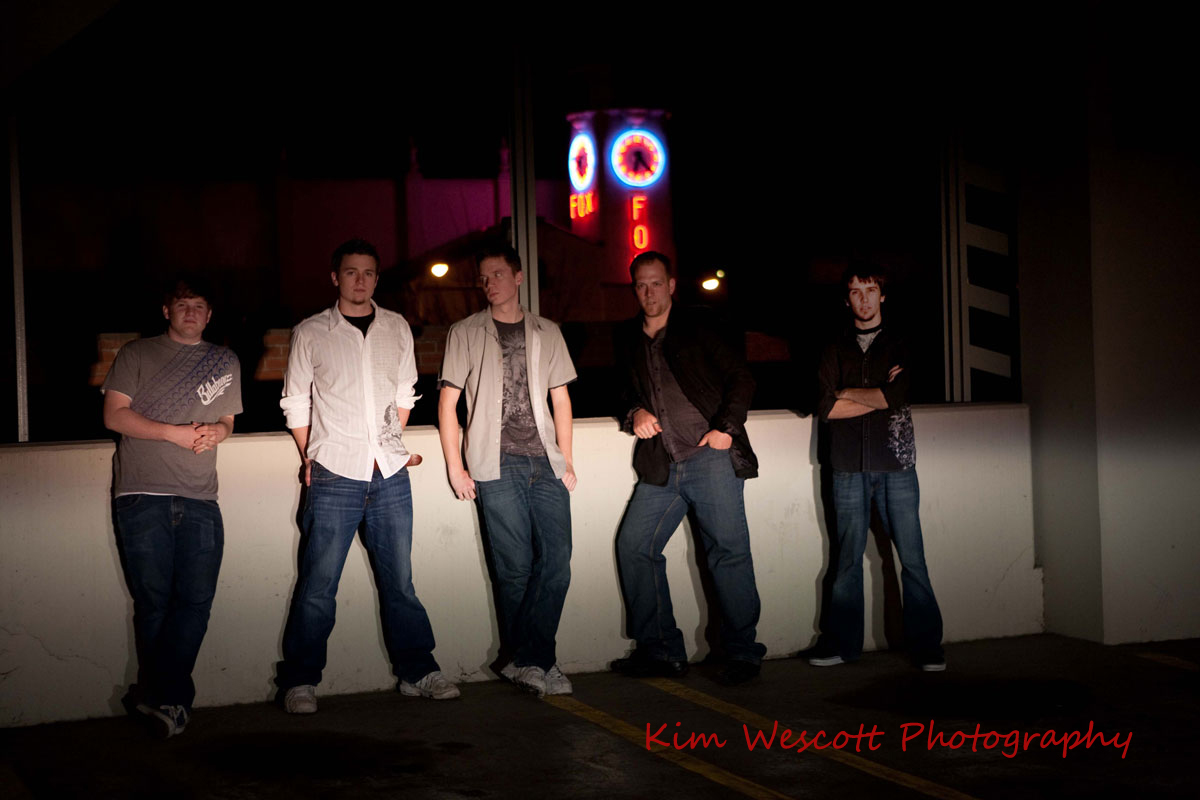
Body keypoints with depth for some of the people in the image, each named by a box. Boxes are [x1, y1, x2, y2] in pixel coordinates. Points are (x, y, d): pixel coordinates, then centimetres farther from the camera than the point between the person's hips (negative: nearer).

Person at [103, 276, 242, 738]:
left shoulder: (224, 362, 21)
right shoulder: (137, 355, 9)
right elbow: (114, 414, 1)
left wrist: (219, 430, 2)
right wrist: (174, 433, -8)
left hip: (199, 497, 3)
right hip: (143, 493, -3)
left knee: (196, 599, -7)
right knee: (153, 600, -5)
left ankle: (154, 696, 0)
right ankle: (170, 700, 6)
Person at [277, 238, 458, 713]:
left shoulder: (397, 329, 11)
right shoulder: (310, 333, 2)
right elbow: (295, 401, 8)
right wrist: (312, 457, 5)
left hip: (390, 476, 3)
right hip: (334, 477, -3)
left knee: (400, 580, 7)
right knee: (318, 584, -2)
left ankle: (418, 672, 15)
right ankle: (300, 682, 7)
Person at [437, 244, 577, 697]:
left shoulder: (546, 333, 17)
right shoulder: (466, 334, 9)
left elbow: (561, 399, 18)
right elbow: (447, 401, 6)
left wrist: (566, 461, 9)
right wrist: (455, 467, -1)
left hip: (544, 463, 3)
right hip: (497, 465, -3)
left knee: (556, 561, -7)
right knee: (516, 567, -5)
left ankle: (526, 663, -3)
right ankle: (535, 663, 5)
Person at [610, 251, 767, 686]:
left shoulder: (697, 328, 4)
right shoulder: (628, 340, 16)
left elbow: (740, 378, 3)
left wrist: (727, 428, -9)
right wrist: (636, 413, 4)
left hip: (710, 455, -5)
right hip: (661, 466, 5)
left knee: (728, 550, -9)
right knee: (634, 546, -2)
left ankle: (742, 654, 0)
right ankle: (661, 650, 7)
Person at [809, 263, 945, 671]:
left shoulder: (901, 345, 11)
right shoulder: (836, 351, 15)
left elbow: (898, 397, -6)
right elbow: (825, 407, 1)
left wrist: (849, 394, 2)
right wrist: (878, 397, -4)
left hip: (895, 462, -1)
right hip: (849, 467, 1)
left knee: (912, 557, -3)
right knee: (848, 556, 2)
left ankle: (926, 644, 2)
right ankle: (841, 642, 9)